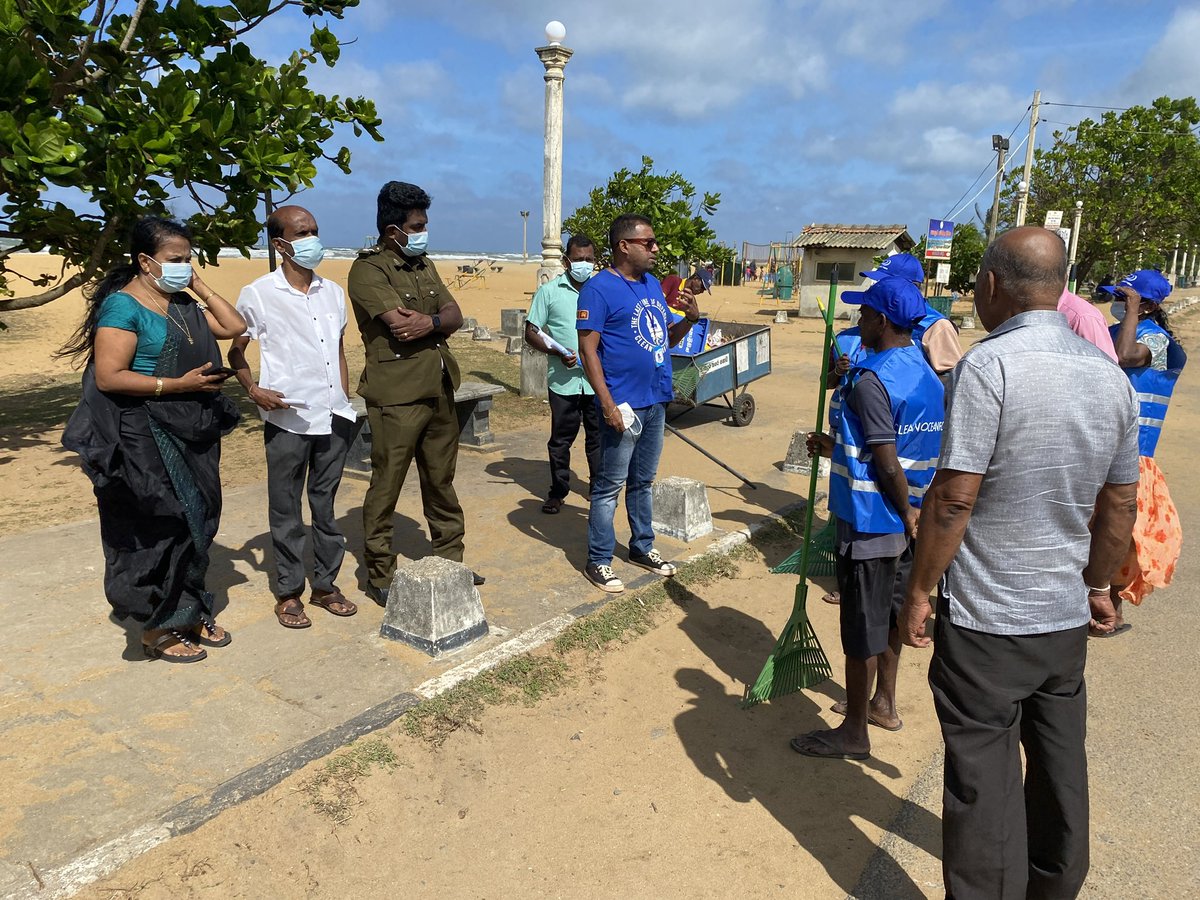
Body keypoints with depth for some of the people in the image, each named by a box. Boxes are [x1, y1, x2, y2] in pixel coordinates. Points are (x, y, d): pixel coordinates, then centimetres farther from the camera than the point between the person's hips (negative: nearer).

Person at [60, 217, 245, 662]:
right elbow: (108, 376, -18)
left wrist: (200, 287, 6)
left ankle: (189, 613, 28)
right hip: (145, 441, -8)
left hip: (190, 436, 8)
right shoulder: (124, 305, -12)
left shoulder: (182, 304, 12)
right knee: (156, 529, 0)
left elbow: (234, 327, 12)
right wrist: (178, 384, -22)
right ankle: (157, 629, 14)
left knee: (196, 522, 13)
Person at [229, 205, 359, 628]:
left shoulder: (332, 292, 9)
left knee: (326, 504, 12)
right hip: (287, 419, -4)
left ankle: (326, 584, 23)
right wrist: (254, 390, -12)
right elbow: (235, 351, 3)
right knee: (286, 510, 6)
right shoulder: (258, 294, -5)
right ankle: (288, 592, 18)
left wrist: (346, 402, 12)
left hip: (333, 418, 4)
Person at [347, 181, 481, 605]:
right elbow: (401, 325, -22)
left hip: (439, 390, 8)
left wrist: (428, 321, -18)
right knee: (385, 489, 3)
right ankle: (379, 577, 16)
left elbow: (454, 315, 3)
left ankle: (449, 560, 30)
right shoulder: (368, 269, -9)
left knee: (441, 481, 17)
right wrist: (440, 321, -5)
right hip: (396, 395, -7)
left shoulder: (424, 265, 15)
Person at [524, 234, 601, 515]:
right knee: (561, 437, 6)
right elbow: (531, 333, 1)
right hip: (563, 379, -1)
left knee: (598, 436, 10)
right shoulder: (549, 291, 2)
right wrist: (557, 352, -14)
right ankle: (558, 491, 18)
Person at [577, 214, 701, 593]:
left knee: (643, 481, 18)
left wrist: (690, 318, -3)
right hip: (623, 404, -8)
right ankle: (598, 561, 11)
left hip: (656, 401, 8)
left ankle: (642, 547, 32)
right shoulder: (599, 287, -11)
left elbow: (666, 338, 18)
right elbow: (588, 348, -16)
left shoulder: (653, 284, 13)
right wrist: (607, 403, -21)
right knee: (610, 485, 1)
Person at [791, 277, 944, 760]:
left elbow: (888, 465, -22)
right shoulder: (925, 373, 6)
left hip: (871, 522, -9)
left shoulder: (871, 380, -22)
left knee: (862, 628, 3)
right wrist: (837, 447, 18)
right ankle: (883, 703, 38)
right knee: (889, 614, 22)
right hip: (905, 519, 9)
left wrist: (908, 515, -9)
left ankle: (854, 732, 17)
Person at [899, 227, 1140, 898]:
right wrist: (1097, 585, 23)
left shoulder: (989, 365, -19)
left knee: (984, 774, 7)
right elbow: (1120, 507, 10)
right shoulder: (1111, 375, 3)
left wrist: (921, 590, -11)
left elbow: (953, 498, -21)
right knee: (1060, 759, 24)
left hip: (986, 620, -7)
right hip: (1066, 615, 8)